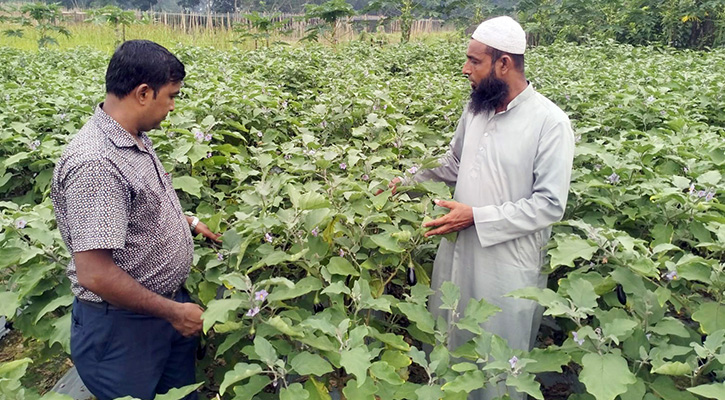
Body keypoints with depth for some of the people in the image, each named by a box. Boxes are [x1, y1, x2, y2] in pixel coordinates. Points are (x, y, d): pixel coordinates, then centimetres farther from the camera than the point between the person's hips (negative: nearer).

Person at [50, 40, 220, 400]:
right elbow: (94, 274, -32)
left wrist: (188, 221, 12)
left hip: (169, 302, 9)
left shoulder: (135, 139, 1)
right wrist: (173, 312, -21)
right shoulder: (94, 165, -30)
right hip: (124, 325, -9)